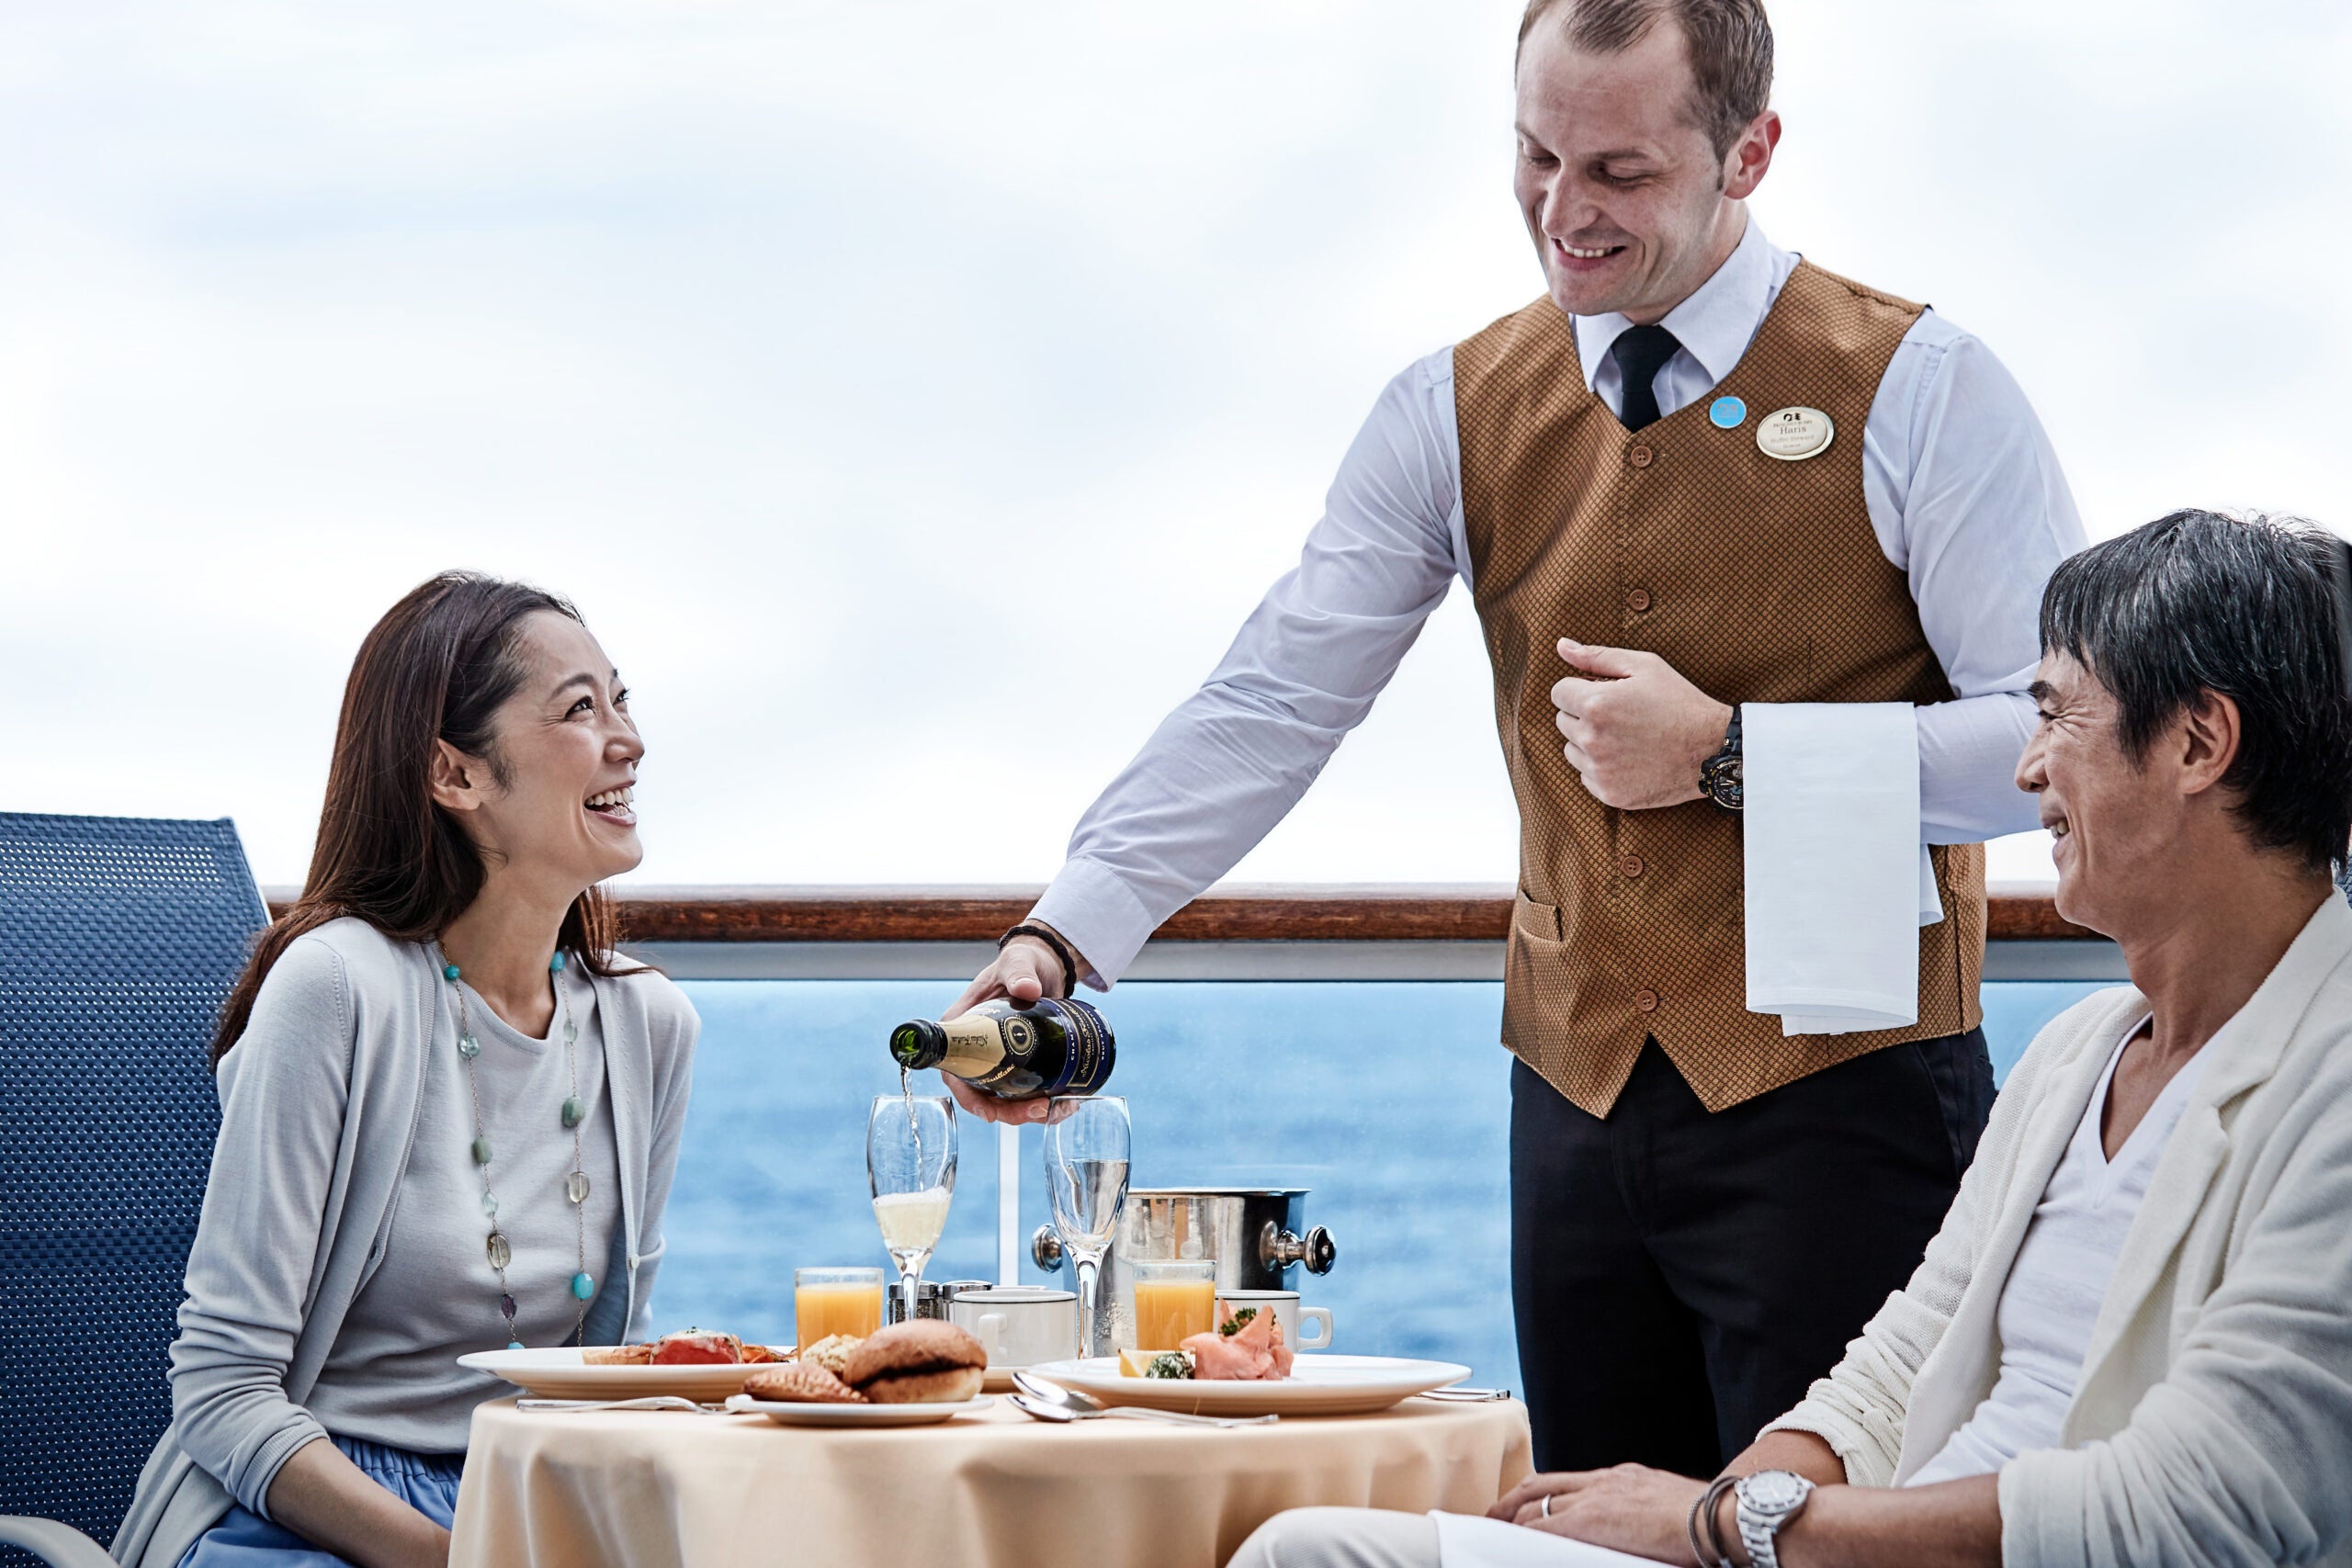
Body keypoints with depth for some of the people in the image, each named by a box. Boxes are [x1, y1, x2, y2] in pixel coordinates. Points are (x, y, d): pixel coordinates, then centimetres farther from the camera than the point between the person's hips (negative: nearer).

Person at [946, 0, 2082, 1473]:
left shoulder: (1918, 390, -5)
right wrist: (1064, 935, -11)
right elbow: (1270, 706, 2)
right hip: (1582, 1111, 4)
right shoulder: (1460, 415, 7)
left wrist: (1729, 752, -14)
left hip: (1840, 1101, -4)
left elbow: (2063, 740, -8)